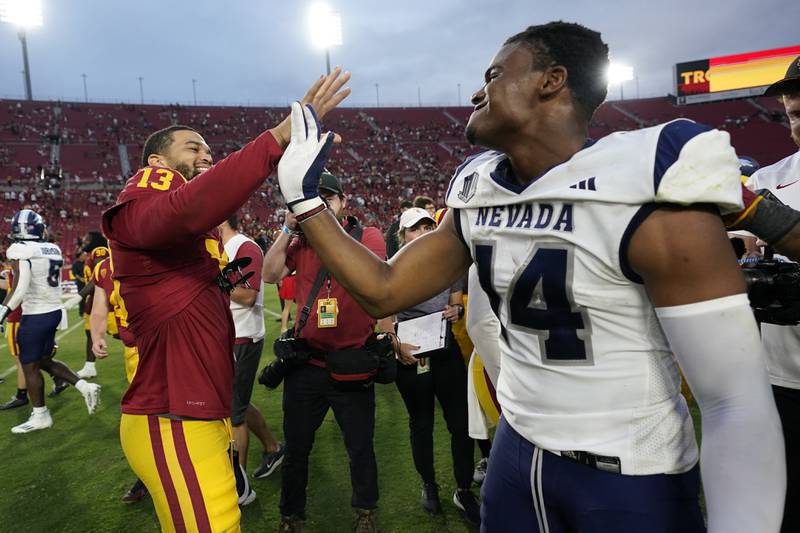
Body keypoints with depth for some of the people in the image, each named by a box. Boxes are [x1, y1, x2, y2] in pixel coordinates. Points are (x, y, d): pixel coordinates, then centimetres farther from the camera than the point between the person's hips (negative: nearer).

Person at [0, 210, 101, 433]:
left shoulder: (21, 251, -16)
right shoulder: (52, 250, 5)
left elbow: (19, 289, -23)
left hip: (35, 317, -7)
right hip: (55, 311, 7)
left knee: (30, 366, 7)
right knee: (45, 361, 22)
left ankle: (40, 416, 18)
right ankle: (85, 386, 12)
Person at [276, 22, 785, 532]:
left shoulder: (648, 201, -22)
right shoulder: (477, 198, -1)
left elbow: (740, 406, -21)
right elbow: (385, 291, 4)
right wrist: (303, 198, 1)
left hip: (631, 480, -6)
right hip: (516, 451, 6)